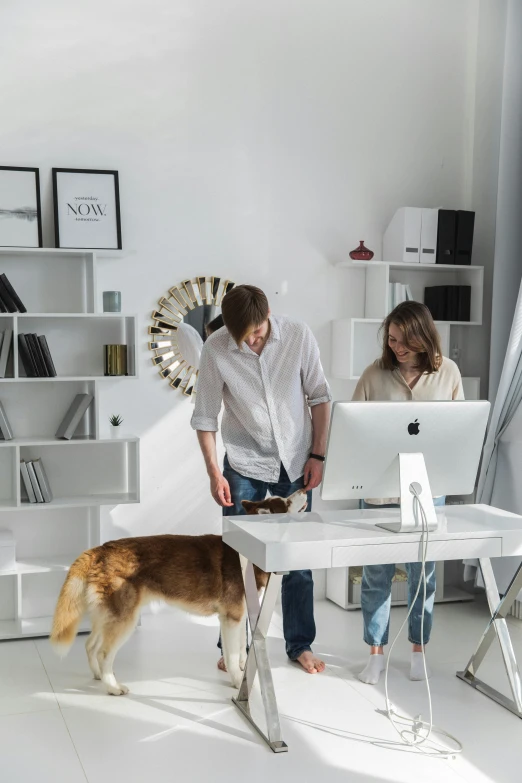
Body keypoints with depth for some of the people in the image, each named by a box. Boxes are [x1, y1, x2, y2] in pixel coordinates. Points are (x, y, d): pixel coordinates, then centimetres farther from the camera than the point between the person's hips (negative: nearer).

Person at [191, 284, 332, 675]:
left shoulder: (299, 335, -13)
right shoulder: (216, 349, -15)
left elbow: (319, 396, -2)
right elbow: (205, 416, -6)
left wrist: (318, 455, -4)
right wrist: (214, 473, -9)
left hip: (295, 464, 1)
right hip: (245, 465, -1)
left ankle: (300, 644, 23)